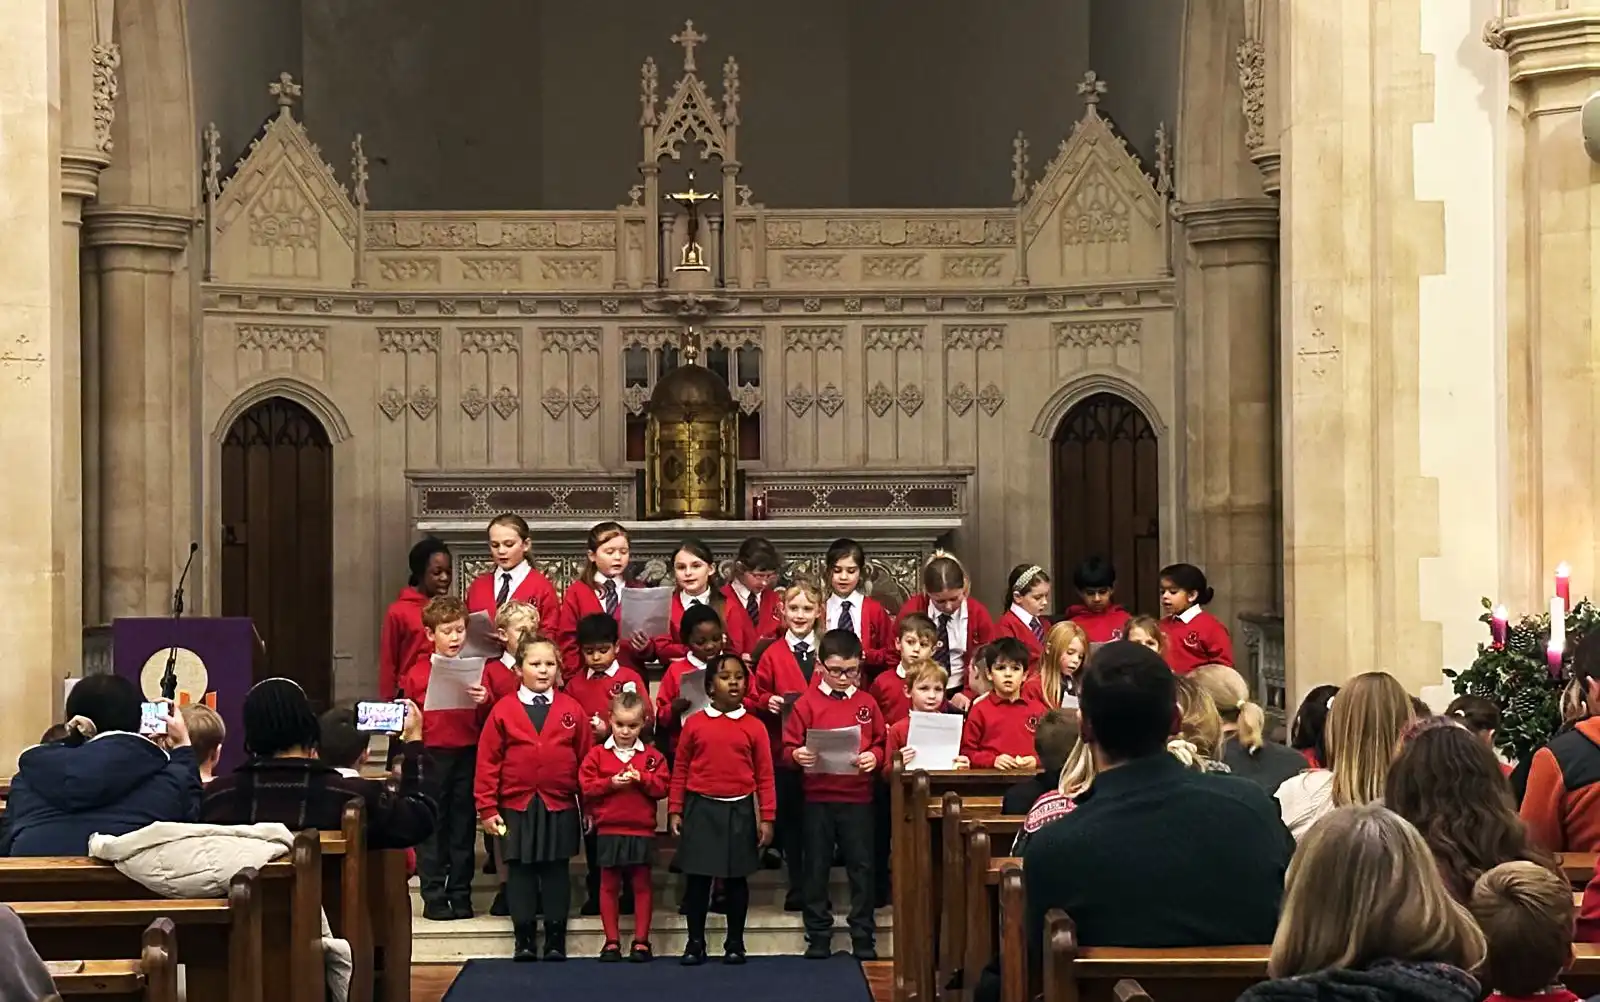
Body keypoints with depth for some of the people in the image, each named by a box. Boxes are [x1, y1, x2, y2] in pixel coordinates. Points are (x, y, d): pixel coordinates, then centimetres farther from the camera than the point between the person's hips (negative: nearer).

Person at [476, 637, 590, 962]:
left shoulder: (571, 710, 2)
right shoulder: (503, 710, -1)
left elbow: (587, 760, 4)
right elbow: (488, 762, -1)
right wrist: (488, 807, -4)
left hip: (560, 808, 1)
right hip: (516, 807, -1)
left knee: (556, 871, 5)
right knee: (520, 871, 5)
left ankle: (556, 939, 13)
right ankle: (523, 939, 12)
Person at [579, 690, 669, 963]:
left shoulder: (652, 756, 3)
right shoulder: (597, 755, 1)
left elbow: (663, 786, -3)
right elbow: (586, 787, -4)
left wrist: (641, 779, -17)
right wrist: (611, 783, -16)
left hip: (642, 831, 0)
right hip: (609, 830, 0)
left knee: (641, 885, 4)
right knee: (609, 885, 5)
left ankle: (641, 941, 10)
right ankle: (612, 941, 11)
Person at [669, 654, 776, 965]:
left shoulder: (754, 727, 0)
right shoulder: (694, 724, 1)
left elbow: (765, 776, 1)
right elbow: (680, 771, 5)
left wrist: (767, 818, -2)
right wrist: (675, 811, 2)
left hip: (739, 811, 0)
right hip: (701, 808, 0)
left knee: (736, 878, 8)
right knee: (698, 877, 4)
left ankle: (735, 943, 17)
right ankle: (695, 943, 12)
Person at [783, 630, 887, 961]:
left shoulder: (867, 704, 6)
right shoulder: (807, 703, 0)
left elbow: (882, 743, 8)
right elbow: (788, 747, -1)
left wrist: (874, 756, -13)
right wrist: (798, 756, -22)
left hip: (858, 798, 1)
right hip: (817, 798, -1)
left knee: (861, 867, 3)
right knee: (817, 868, 6)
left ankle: (864, 938, 11)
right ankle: (818, 937, 15)